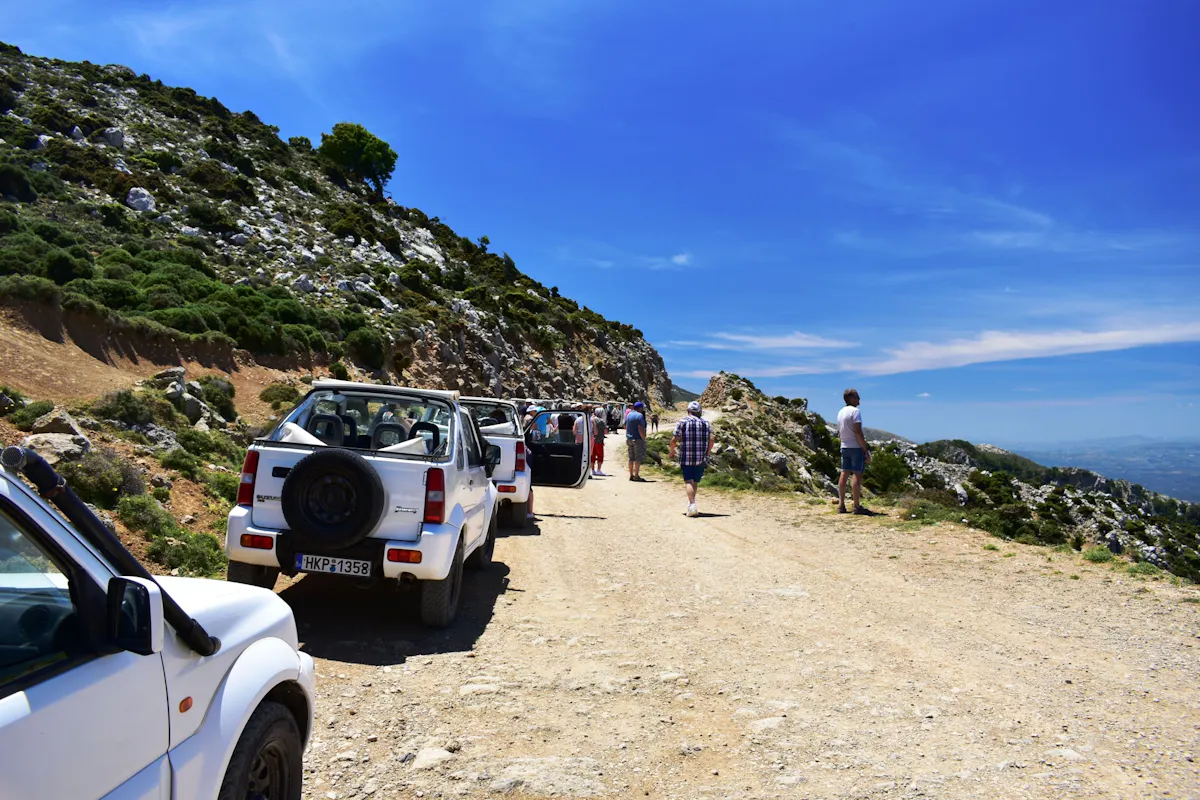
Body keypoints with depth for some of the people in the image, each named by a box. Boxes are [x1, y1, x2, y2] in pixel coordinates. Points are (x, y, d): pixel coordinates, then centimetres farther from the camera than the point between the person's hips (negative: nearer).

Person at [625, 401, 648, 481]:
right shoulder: (639, 415, -14)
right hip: (638, 439, -8)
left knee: (631, 458, 12)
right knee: (638, 458, -3)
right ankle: (636, 476, -3)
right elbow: (640, 428, -21)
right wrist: (644, 438, -16)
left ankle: (631, 475, 16)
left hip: (629, 439, 8)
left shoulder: (629, 414, 11)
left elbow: (625, 426, 18)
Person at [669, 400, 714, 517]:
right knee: (695, 481, 16)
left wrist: (672, 451, 10)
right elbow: (712, 438, -3)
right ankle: (691, 505, 27)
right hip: (701, 458, 3)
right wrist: (707, 452, 11)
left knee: (688, 481, -4)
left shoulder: (682, 422, -2)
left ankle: (692, 506, -19)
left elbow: (674, 440, -7)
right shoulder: (705, 422, 5)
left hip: (686, 458, -3)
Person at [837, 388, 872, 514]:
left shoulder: (840, 412, 13)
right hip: (856, 447, -8)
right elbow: (858, 432, -17)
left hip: (844, 447, 8)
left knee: (844, 474, 8)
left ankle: (841, 505, 9)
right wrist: (866, 450, -15)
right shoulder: (855, 411, -12)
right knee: (857, 475, -4)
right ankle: (857, 506, -3)